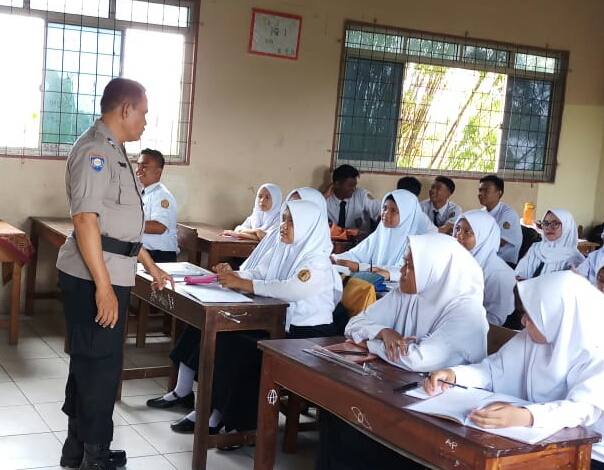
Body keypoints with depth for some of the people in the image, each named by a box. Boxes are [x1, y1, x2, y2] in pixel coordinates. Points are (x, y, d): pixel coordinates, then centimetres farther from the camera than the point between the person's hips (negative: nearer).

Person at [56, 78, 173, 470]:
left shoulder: (113, 151, 16)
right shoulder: (94, 150, -16)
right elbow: (85, 219, -24)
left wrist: (151, 266, 27)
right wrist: (103, 286, -27)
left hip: (112, 274, 10)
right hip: (94, 277, -10)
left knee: (89, 361, 18)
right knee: (100, 364, -2)